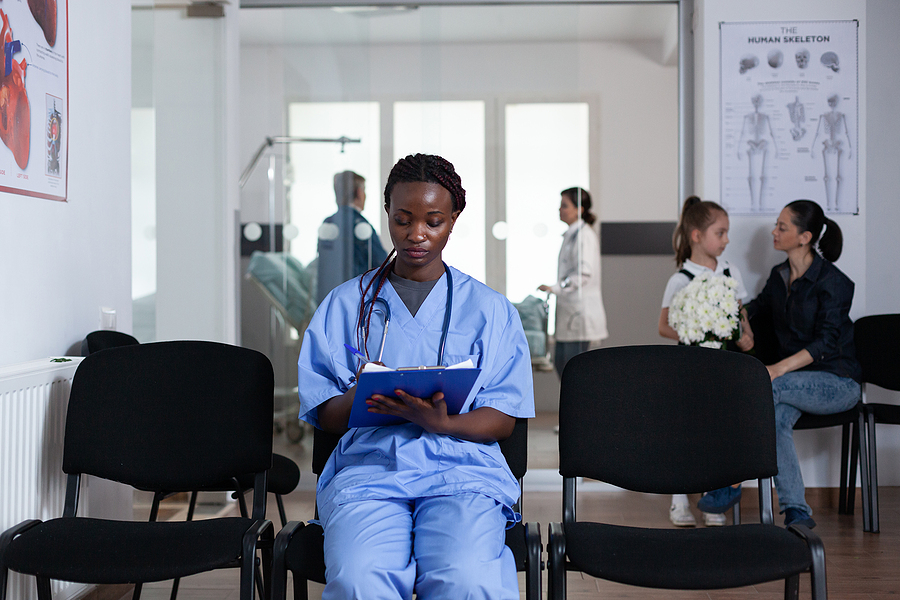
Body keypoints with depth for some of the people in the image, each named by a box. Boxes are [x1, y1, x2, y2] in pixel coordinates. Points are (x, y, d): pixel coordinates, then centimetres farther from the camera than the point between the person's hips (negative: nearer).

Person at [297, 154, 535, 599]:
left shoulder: (490, 309, 16)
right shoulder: (344, 304, 18)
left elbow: (504, 420, 8)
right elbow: (322, 413, 12)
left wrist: (441, 422, -13)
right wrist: (360, 399, -12)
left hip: (461, 467, 0)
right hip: (368, 465, 0)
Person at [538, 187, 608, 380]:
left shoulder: (584, 235, -13)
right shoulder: (570, 235, 17)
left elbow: (584, 272, -21)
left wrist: (555, 288, -25)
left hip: (581, 310, -10)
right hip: (569, 311, 10)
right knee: (560, 361, 13)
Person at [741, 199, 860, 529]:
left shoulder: (833, 282, -11)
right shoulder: (778, 276, 11)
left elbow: (827, 342, -21)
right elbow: (757, 307, 25)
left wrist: (778, 369, -34)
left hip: (837, 382, -5)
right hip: (797, 380, 5)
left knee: (766, 386, -32)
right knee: (776, 417, -30)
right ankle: (796, 512, -32)